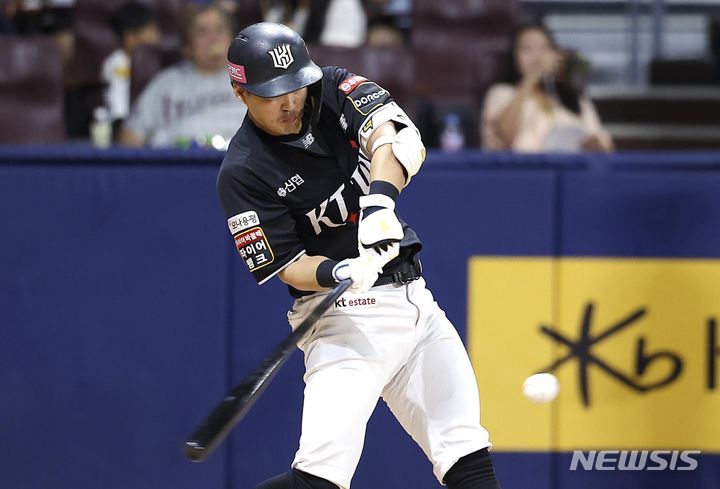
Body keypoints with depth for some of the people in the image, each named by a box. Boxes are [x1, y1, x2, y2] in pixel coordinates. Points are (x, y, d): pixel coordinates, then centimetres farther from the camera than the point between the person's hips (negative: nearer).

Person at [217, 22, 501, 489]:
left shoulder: (335, 89, 0)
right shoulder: (243, 173, -11)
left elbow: (396, 135, -18)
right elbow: (289, 266, -12)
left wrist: (380, 198, -38)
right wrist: (337, 273, -33)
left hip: (411, 291, 6)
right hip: (346, 311, -6)